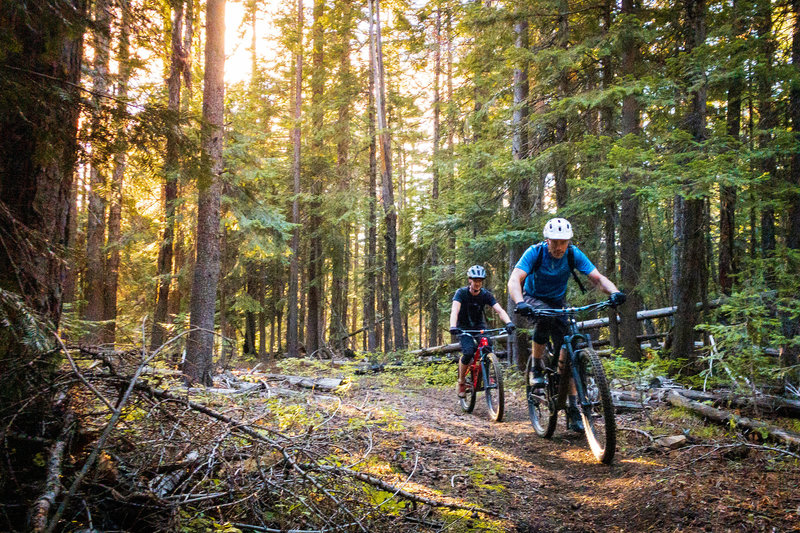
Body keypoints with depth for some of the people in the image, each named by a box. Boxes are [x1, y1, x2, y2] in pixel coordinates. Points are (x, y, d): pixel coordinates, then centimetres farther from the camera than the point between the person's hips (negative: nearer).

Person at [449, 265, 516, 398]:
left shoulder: (486, 295, -11)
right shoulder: (461, 293, -18)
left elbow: (499, 310, -23)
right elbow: (455, 310, -33)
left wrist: (509, 322, -43)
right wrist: (453, 327, -52)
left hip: (479, 325, 3)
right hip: (464, 327, -2)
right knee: (468, 353, -26)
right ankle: (461, 382, -5)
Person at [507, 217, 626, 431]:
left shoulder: (574, 254, -17)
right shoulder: (535, 252, -25)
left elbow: (597, 278, -22)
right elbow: (514, 280, -36)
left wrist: (614, 292, -43)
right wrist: (520, 303, -56)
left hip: (558, 302, 3)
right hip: (533, 299, -3)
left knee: (567, 352, -9)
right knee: (545, 317, -39)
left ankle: (573, 407, -1)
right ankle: (537, 367, -17)